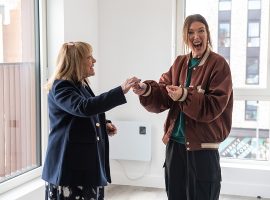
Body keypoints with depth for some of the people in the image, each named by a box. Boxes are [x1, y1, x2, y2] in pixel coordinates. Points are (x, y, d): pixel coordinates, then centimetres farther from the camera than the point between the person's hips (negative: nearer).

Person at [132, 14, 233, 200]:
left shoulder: (218, 64, -8)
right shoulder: (179, 63, 10)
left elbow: (215, 106, -16)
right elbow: (163, 96, 2)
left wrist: (185, 96, -29)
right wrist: (147, 90, -18)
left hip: (203, 147, -6)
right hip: (175, 143, 6)